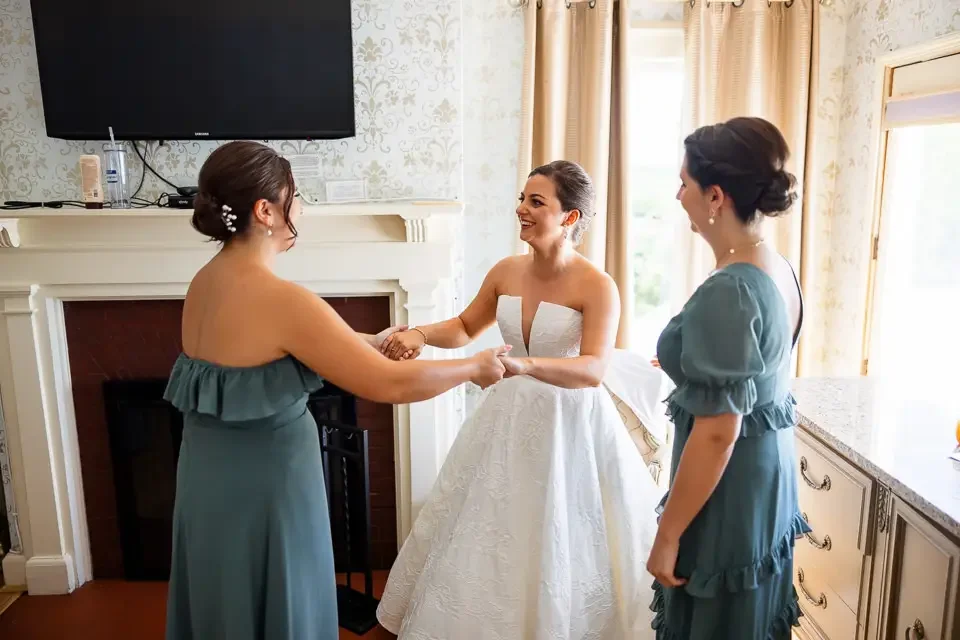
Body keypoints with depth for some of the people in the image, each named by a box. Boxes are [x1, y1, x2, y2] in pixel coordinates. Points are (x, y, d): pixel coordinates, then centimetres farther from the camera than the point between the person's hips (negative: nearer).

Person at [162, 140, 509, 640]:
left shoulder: (206, 282, 1)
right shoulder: (281, 300, -26)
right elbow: (390, 385, -24)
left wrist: (370, 342, 15)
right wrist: (476, 367, -9)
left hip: (212, 480, 8)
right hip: (263, 490, -8)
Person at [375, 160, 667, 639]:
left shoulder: (597, 287, -16)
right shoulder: (506, 272, 0)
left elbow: (595, 371, -27)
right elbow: (465, 327, 13)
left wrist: (524, 365, -42)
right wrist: (419, 334, -7)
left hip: (570, 424, -5)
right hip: (510, 416, 5)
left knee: (564, 546, 6)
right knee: (493, 535, 15)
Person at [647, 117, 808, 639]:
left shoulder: (726, 293, -26)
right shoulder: (780, 271, 2)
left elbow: (717, 434, -26)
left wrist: (668, 535, -18)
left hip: (729, 495, -9)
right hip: (770, 478, 9)